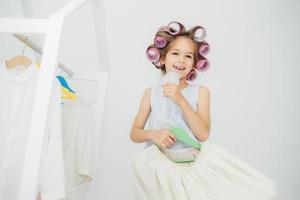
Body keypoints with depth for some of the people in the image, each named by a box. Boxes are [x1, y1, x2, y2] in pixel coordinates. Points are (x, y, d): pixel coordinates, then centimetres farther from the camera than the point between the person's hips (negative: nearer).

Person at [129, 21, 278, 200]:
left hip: (197, 161, 1)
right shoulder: (151, 93, 2)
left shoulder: (201, 92, -1)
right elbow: (134, 134, 6)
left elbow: (203, 134, -12)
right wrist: (153, 134, -16)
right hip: (163, 164, 0)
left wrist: (181, 100, -20)